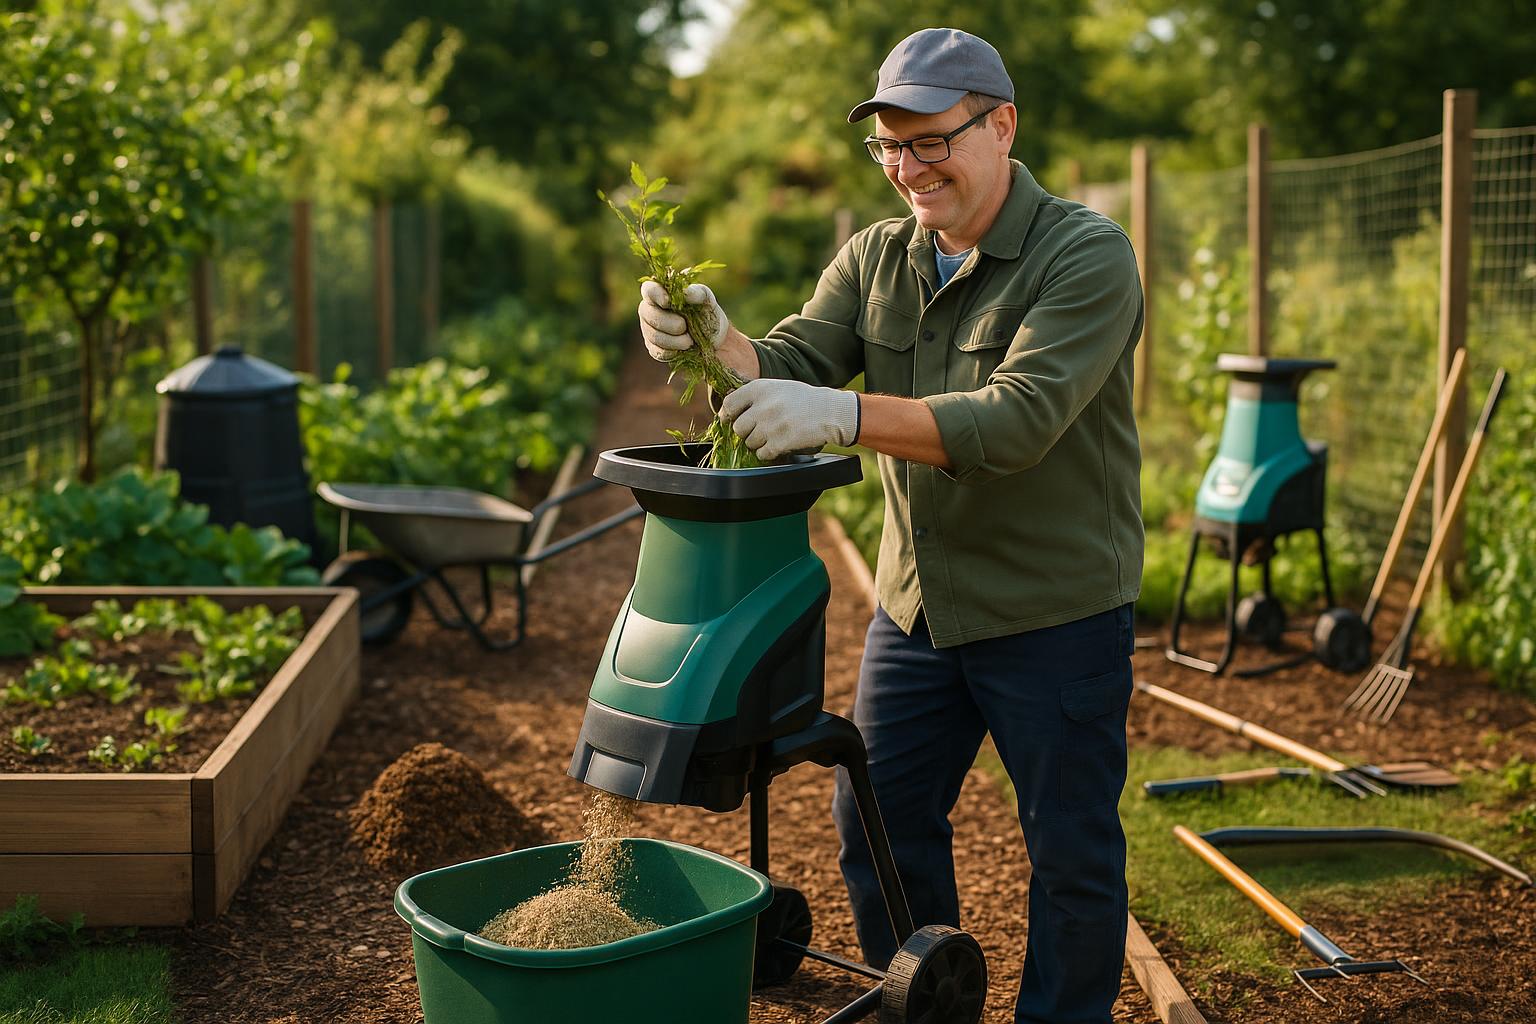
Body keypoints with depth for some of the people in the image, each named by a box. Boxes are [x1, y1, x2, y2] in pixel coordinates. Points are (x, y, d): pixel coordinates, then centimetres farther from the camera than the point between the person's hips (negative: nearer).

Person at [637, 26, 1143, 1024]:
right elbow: (792, 364, -7)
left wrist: (845, 415, -39)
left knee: (1071, 851, 6)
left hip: (1057, 612, -6)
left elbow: (1019, 419, -30)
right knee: (878, 821, 14)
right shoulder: (875, 258, 4)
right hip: (917, 602, 6)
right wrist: (712, 339, -30)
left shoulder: (1088, 256, -17)